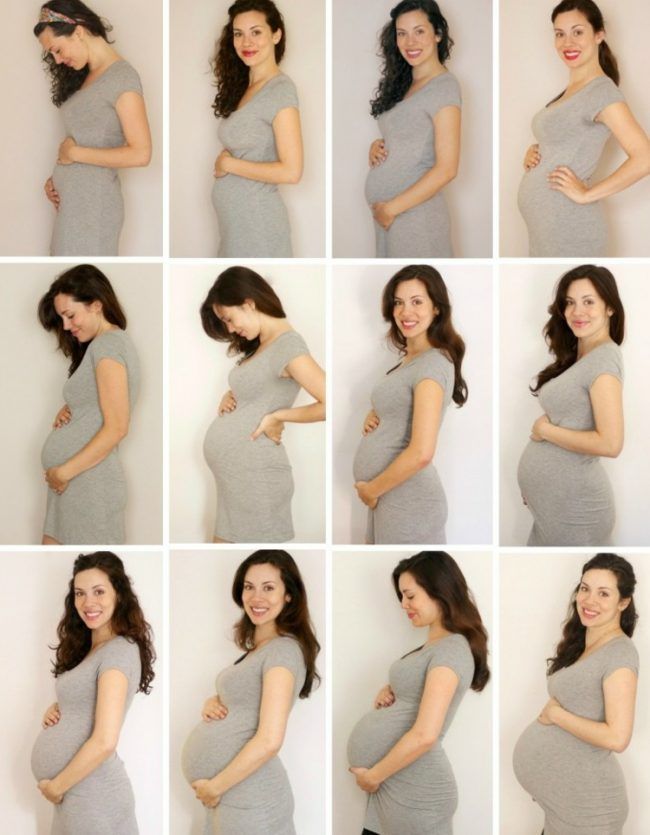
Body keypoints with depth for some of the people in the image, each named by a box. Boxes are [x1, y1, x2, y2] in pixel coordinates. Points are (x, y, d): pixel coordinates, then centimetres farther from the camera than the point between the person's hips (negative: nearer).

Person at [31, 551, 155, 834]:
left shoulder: (120, 651, -17)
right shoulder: (88, 649, 11)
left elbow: (104, 742, -23)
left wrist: (56, 786, -13)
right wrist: (55, 710, 3)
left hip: (91, 792, -9)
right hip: (76, 792, 9)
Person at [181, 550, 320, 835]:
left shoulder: (284, 649, -15)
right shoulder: (257, 648, 13)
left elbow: (269, 741, -22)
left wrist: (214, 787, -14)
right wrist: (212, 704, 3)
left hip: (248, 797, -9)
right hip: (230, 795, 9)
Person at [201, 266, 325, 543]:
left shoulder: (288, 345, -14)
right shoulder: (261, 345, 16)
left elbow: (329, 404, -24)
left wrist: (278, 417, -15)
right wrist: (228, 396, 9)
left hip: (253, 473, -9)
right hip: (231, 473, 10)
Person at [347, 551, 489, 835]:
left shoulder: (451, 650, -15)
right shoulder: (432, 645, 16)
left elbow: (424, 735, -23)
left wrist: (373, 776, -13)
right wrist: (386, 693, 6)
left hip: (413, 790, -9)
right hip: (391, 784, 9)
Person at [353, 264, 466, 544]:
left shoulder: (433, 364, -17)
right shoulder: (408, 358, 11)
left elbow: (421, 453, -25)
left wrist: (371, 489, -13)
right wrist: (372, 416, 4)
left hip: (407, 501, -9)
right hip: (389, 497, 9)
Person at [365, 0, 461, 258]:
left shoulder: (443, 86, -13)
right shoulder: (403, 84, 10)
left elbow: (446, 169, -18)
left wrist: (392, 208, -16)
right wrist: (376, 146, 0)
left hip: (415, 212, -7)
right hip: (387, 210, 7)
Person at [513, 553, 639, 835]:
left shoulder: (619, 654, -18)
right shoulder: (578, 644, 8)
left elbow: (617, 737, -25)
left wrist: (555, 714, -16)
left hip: (584, 793, -7)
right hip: (559, 781, 7)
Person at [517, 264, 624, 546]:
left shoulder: (604, 358, -16)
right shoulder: (575, 357, 12)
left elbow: (610, 444, -23)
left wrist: (545, 430, -13)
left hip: (573, 505, -8)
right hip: (551, 501, 8)